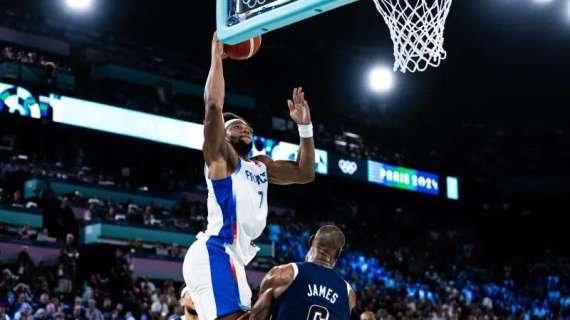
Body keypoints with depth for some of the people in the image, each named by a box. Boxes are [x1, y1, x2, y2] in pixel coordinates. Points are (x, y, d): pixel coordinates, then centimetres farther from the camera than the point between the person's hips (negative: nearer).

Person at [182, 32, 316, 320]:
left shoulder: (261, 165, 26)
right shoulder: (222, 158, 2)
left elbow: (305, 173, 26)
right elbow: (213, 105, -12)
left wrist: (304, 126, 20)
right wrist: (217, 57, -5)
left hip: (232, 258, 10)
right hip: (214, 254, -10)